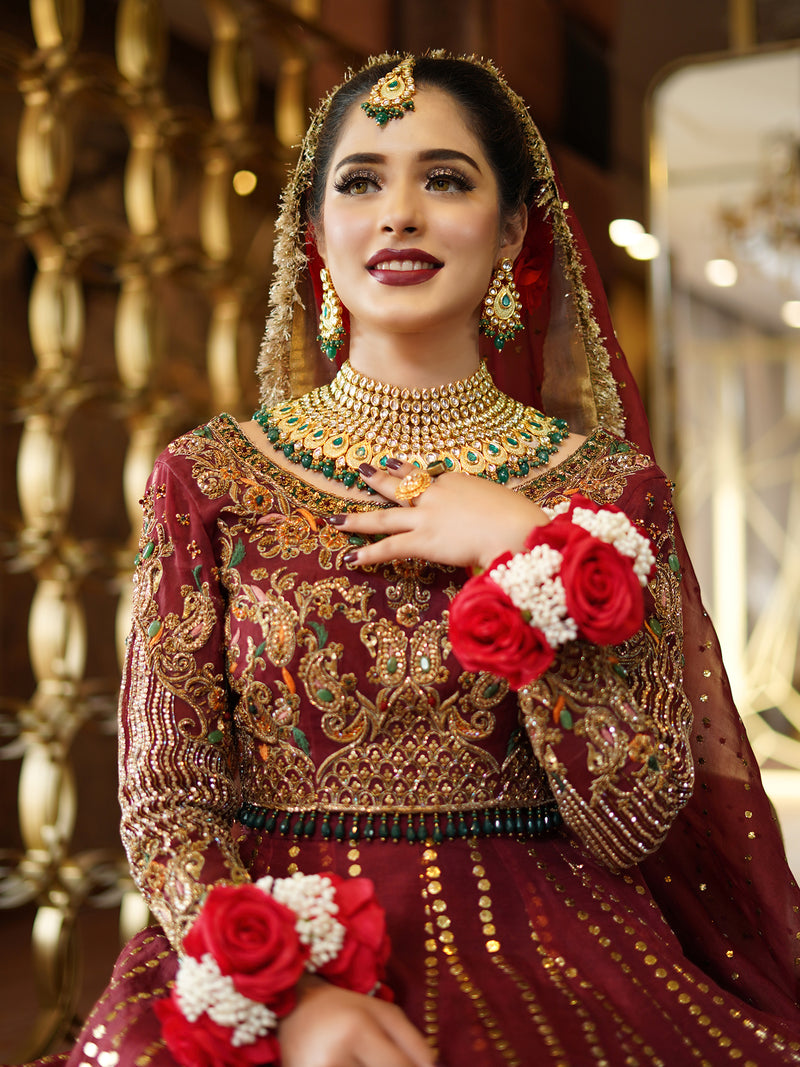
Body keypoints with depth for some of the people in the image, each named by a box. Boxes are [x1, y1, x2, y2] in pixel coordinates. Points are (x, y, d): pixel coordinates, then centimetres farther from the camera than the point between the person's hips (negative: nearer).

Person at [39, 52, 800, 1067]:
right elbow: (163, 801, 1)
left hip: (538, 968, 0)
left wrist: (524, 555, -8)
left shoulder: (607, 486, 5)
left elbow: (634, 822, -2)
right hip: (261, 970, 0)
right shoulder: (207, 479, 5)